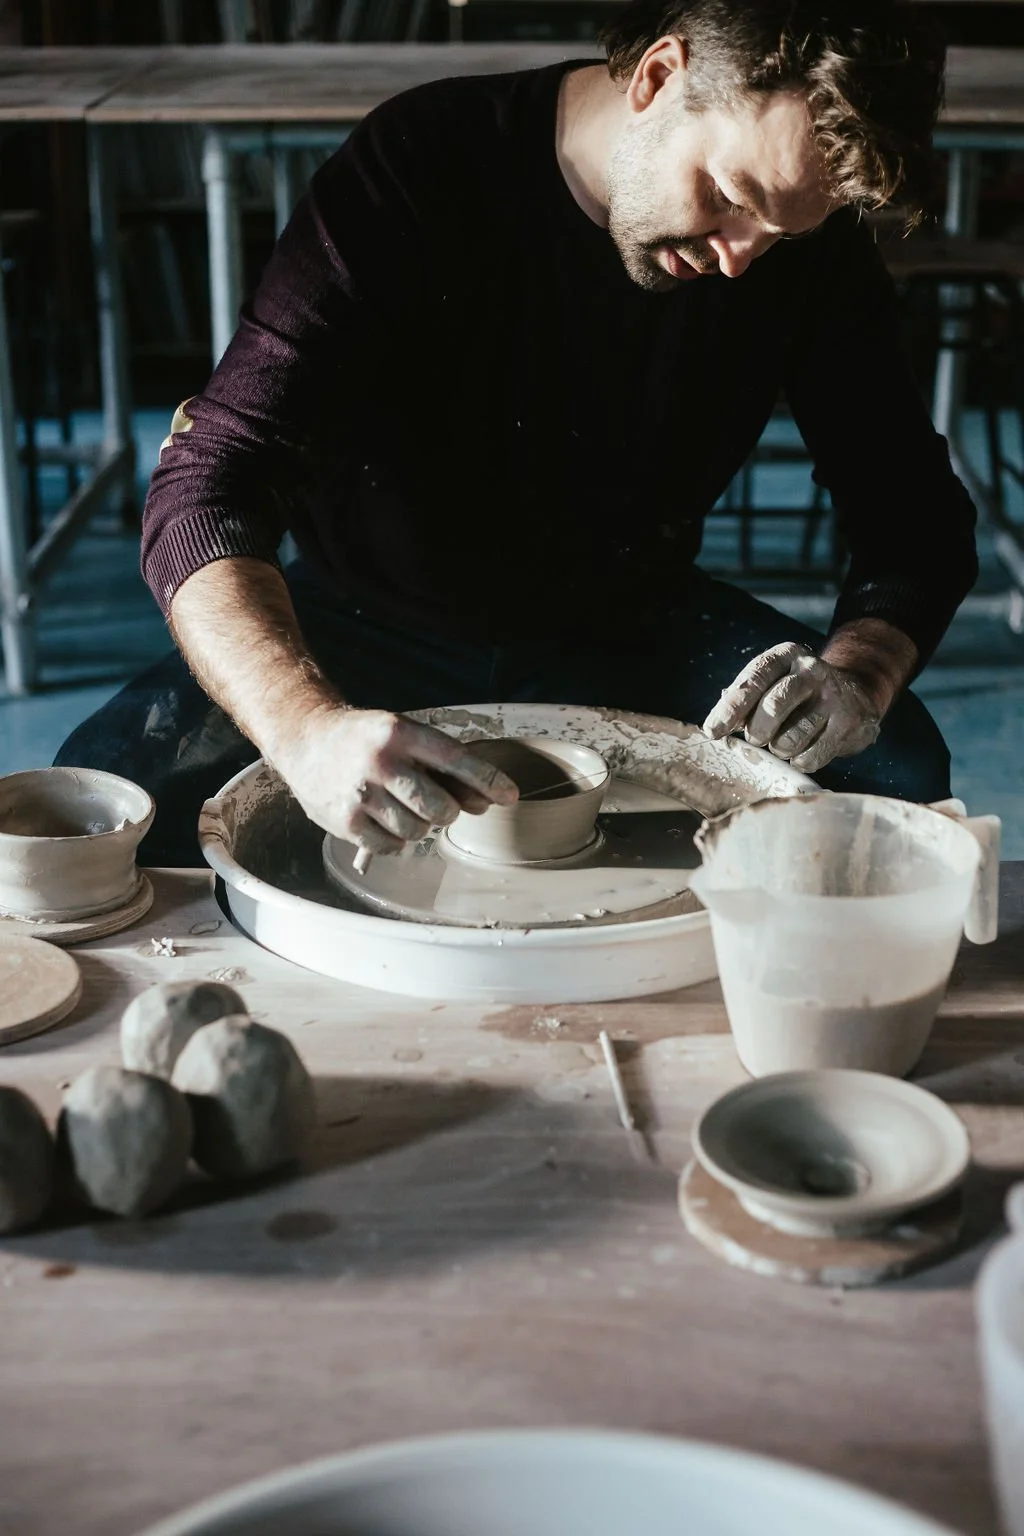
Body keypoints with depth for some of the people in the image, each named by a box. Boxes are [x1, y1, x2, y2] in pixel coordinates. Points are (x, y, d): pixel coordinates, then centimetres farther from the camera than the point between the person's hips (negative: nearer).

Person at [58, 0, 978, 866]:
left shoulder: (813, 240, -13)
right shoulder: (420, 165, -24)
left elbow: (919, 515, -8)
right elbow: (206, 494, -30)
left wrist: (859, 675, -33)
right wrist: (310, 730, -50)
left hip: (632, 628, 3)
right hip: (378, 626, -2)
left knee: (894, 766, -23)